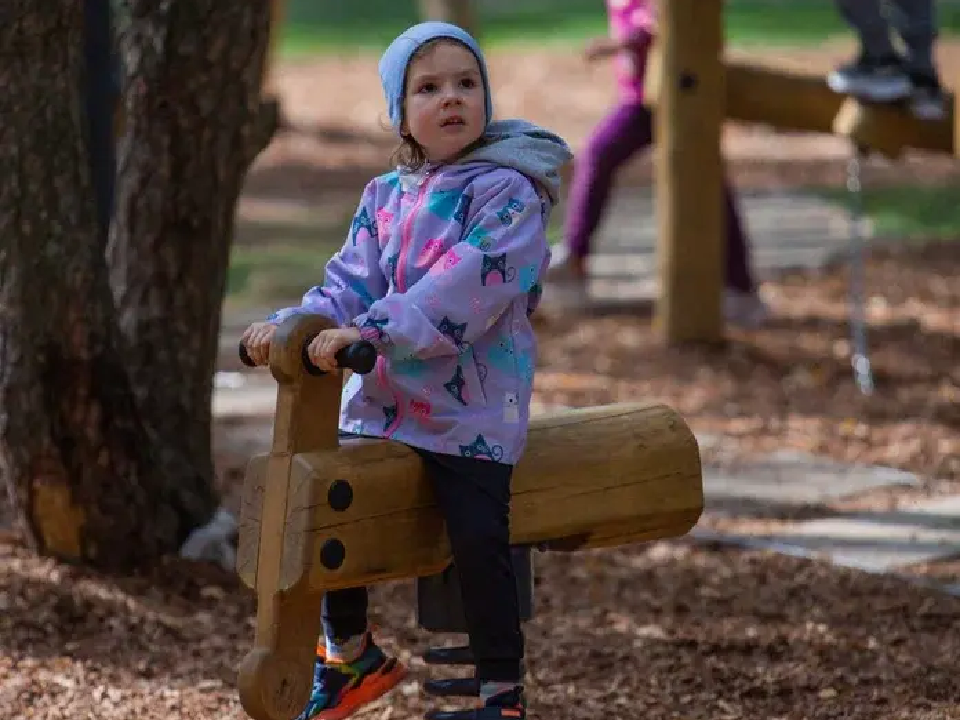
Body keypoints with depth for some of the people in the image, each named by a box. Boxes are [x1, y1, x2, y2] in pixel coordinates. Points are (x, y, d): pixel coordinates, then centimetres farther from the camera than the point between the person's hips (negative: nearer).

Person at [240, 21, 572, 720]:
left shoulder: (508, 191, -12)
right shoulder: (384, 198, 10)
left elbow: (466, 286, -25)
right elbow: (353, 282, 6)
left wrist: (371, 332, -35)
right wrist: (291, 323, -15)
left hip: (473, 407, -6)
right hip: (383, 399, 7)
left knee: (479, 539, -16)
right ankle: (349, 652, 30)